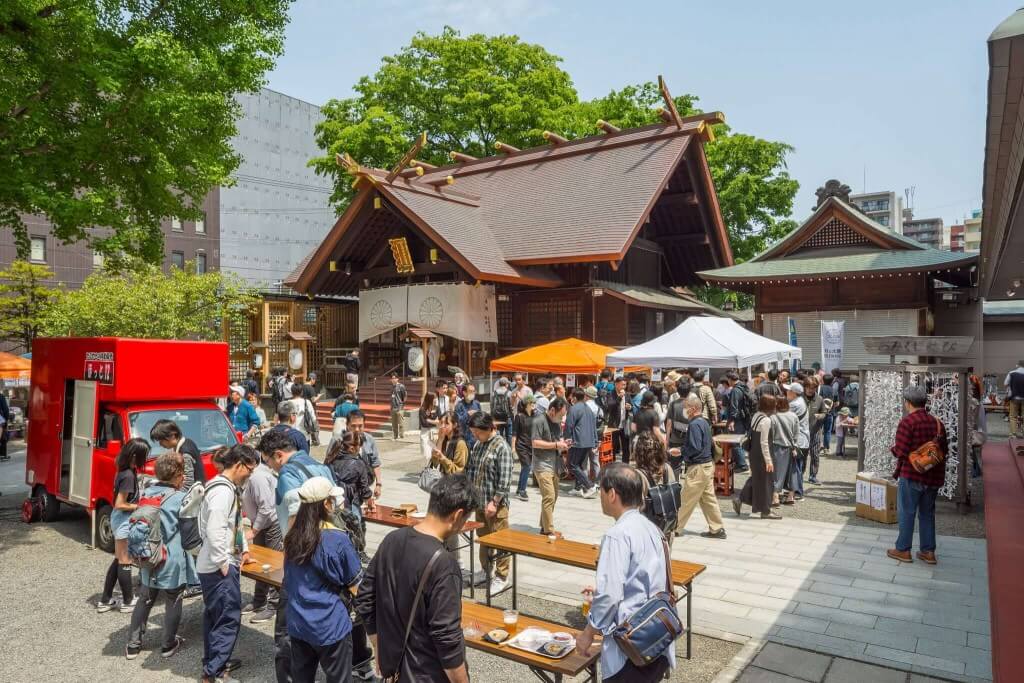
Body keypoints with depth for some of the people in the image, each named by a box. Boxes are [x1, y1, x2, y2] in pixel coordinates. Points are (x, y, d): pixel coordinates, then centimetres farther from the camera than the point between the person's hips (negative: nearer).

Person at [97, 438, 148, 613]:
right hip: (124, 521, -9)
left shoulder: (125, 471, 4)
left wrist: (140, 501, 1)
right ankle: (128, 601, 16)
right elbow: (120, 504, -23)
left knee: (118, 560, 18)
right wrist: (140, 506, -13)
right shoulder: (129, 475, -24)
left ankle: (105, 600, 25)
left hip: (120, 519, 9)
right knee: (125, 562, 4)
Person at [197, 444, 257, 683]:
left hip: (212, 565, 10)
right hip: (219, 566, -10)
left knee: (215, 615, 20)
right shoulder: (223, 491, -22)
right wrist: (223, 563, -19)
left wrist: (244, 547, 15)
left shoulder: (230, 488, 10)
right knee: (228, 618, -2)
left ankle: (213, 661, 33)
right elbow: (215, 531, -27)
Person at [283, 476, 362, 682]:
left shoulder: (292, 537, -2)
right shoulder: (338, 539, -20)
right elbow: (354, 582, -8)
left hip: (297, 623, 6)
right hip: (330, 625, -6)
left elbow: (288, 582, 11)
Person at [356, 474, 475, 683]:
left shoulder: (391, 540, -5)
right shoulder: (442, 564, -28)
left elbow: (364, 602, 4)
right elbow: (447, 638, -25)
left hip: (393, 666, 6)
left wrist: (381, 653, 14)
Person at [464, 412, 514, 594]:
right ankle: (486, 570, 35)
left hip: (496, 504, -7)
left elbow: (505, 479, -18)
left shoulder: (501, 447, -16)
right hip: (479, 502, 7)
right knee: (482, 538, 19)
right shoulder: (477, 445, 7)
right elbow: (471, 470, 15)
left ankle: (501, 577, 16)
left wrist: (494, 502, -18)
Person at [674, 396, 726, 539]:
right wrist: (683, 452, 14)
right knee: (708, 498, 13)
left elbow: (695, 448, -24)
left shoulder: (695, 424, -18)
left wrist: (681, 452, -9)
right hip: (707, 464, 9)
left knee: (686, 500, 0)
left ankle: (676, 528, 9)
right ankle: (717, 529, 16)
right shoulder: (704, 422, 10)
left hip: (698, 467, -9)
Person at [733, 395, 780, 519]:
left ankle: (740, 499, 20)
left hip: (754, 454, 8)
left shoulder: (755, 416, 5)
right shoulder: (766, 420, -21)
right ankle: (765, 511, 15)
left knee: (756, 478, 20)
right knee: (765, 481, 4)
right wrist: (769, 460, -16)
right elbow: (764, 442, -22)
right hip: (762, 456, -8)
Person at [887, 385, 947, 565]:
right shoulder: (937, 422, 5)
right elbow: (945, 450, 12)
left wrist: (893, 447, 2)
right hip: (933, 476, 6)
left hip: (911, 475, -6)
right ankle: (928, 551, 21)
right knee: (927, 513, 16)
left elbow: (900, 452, -19)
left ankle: (903, 550, 13)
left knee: (906, 513, 6)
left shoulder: (907, 421, -15)